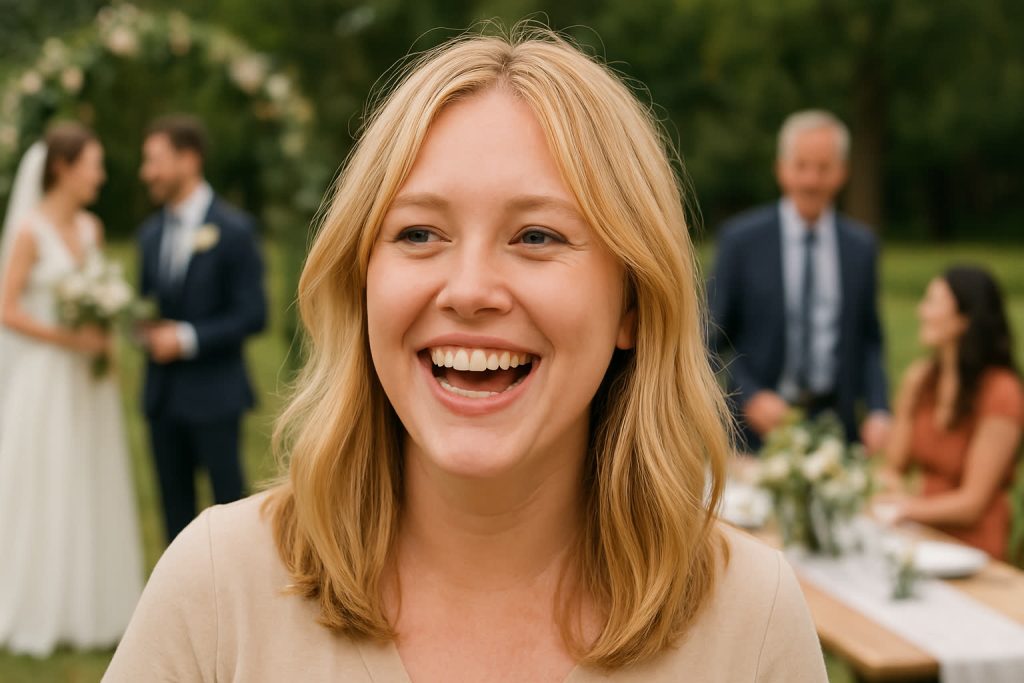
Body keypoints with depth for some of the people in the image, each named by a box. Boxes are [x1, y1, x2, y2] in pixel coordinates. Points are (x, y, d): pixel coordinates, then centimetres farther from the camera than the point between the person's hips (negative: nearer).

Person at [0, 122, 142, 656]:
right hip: (44, 377, -6)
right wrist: (70, 338, -18)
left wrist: (104, 340, 1)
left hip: (90, 381, 6)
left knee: (92, 489, 9)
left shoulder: (91, 228, 8)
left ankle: (90, 608, 20)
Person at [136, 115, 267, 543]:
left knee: (229, 502, 1)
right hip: (162, 394, 6)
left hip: (214, 394, -6)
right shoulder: (150, 233, 11)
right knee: (175, 507, 10)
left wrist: (188, 338, -18)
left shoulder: (233, 230, -8)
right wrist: (143, 327, -5)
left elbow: (252, 315, -11)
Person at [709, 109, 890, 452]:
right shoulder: (740, 238, -2)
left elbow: (868, 339, 11)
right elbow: (714, 337, -1)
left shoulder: (861, 244, 7)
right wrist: (750, 397, -13)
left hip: (836, 423, 2)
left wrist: (878, 410, -2)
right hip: (761, 423, -2)